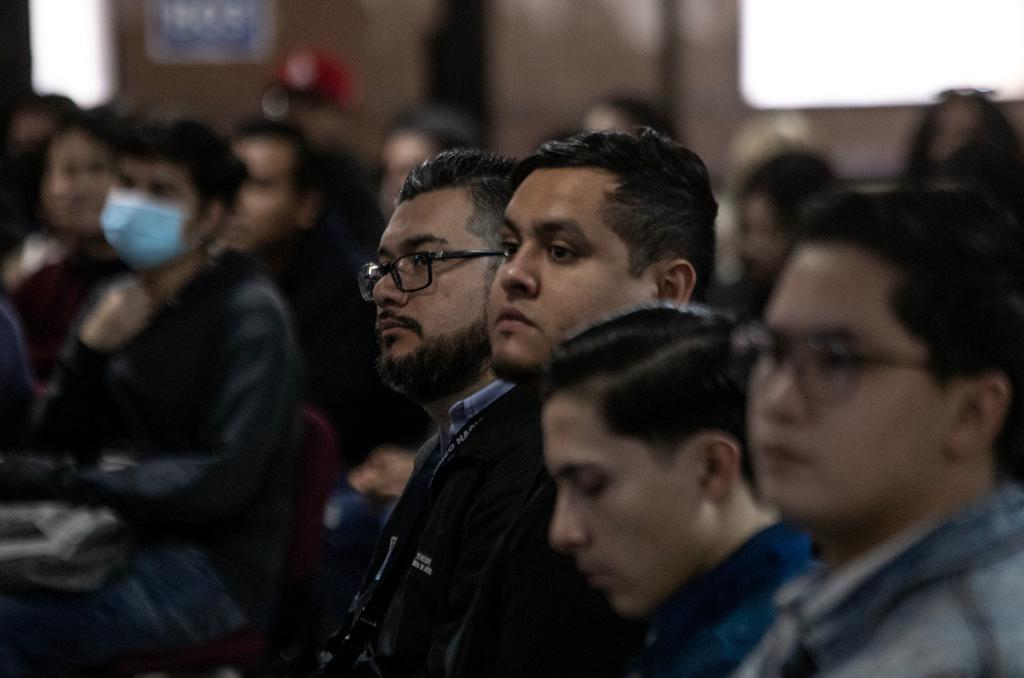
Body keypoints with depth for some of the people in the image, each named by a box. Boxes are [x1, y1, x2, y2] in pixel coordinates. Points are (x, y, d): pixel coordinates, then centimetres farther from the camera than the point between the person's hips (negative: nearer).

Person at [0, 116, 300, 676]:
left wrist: (59, 483, -16)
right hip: (115, 540, 7)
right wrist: (88, 352, -4)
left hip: (215, 567, -7)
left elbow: (222, 482, -16)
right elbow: (56, 445, 14)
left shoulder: (248, 314, -7)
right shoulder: (114, 304, 13)